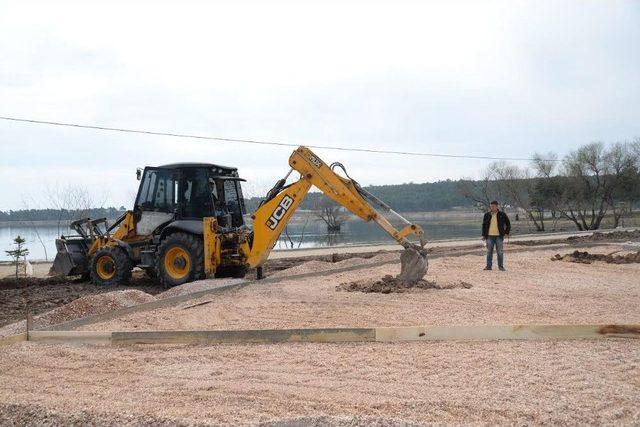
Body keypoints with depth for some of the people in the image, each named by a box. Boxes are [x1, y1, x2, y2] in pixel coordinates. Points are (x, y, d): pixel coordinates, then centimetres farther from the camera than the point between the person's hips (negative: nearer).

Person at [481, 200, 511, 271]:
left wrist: (507, 232, 2)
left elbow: (508, 223, 9)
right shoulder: (487, 215, 5)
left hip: (499, 236, -2)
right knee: (489, 252, 5)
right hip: (489, 236, 2)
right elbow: (484, 225, 11)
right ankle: (488, 266, 11)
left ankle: (501, 266, 10)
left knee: (500, 252, 2)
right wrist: (483, 235, 6)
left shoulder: (502, 214, 1)